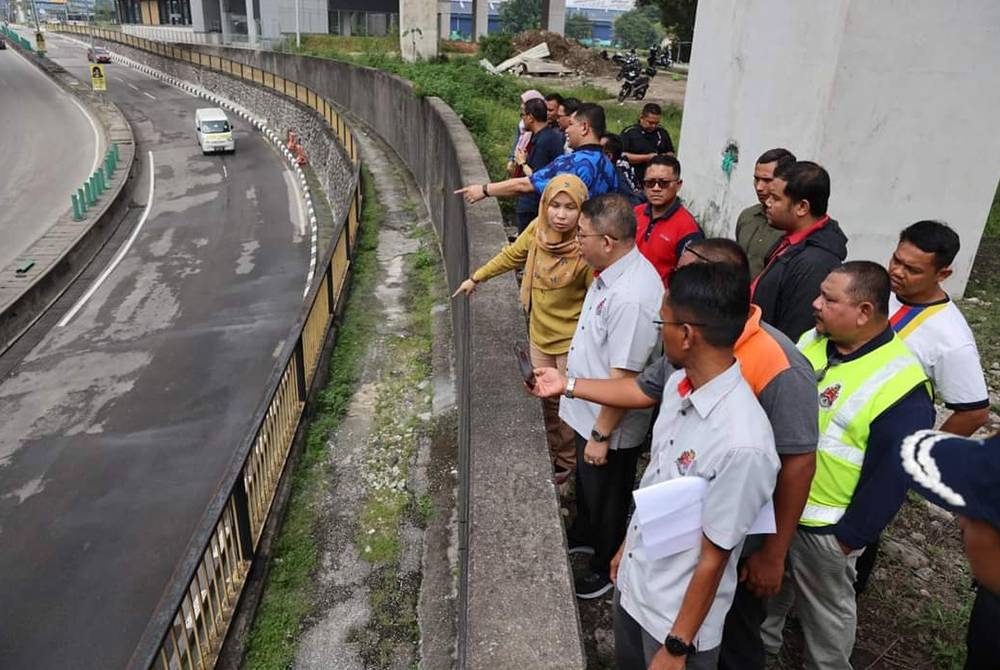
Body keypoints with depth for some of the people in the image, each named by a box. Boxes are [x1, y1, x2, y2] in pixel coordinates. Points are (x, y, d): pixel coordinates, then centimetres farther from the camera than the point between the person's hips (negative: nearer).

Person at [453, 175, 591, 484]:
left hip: (572, 340, -5)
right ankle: (554, 453, 45)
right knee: (546, 398, 21)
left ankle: (568, 461, 38)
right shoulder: (537, 229, -12)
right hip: (539, 332, 5)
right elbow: (512, 255, 7)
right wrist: (476, 278, 16)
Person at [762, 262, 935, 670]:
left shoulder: (899, 385, -25)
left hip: (823, 525, -7)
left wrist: (849, 537, -14)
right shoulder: (812, 341, -3)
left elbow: (890, 478, -20)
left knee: (825, 609, 17)